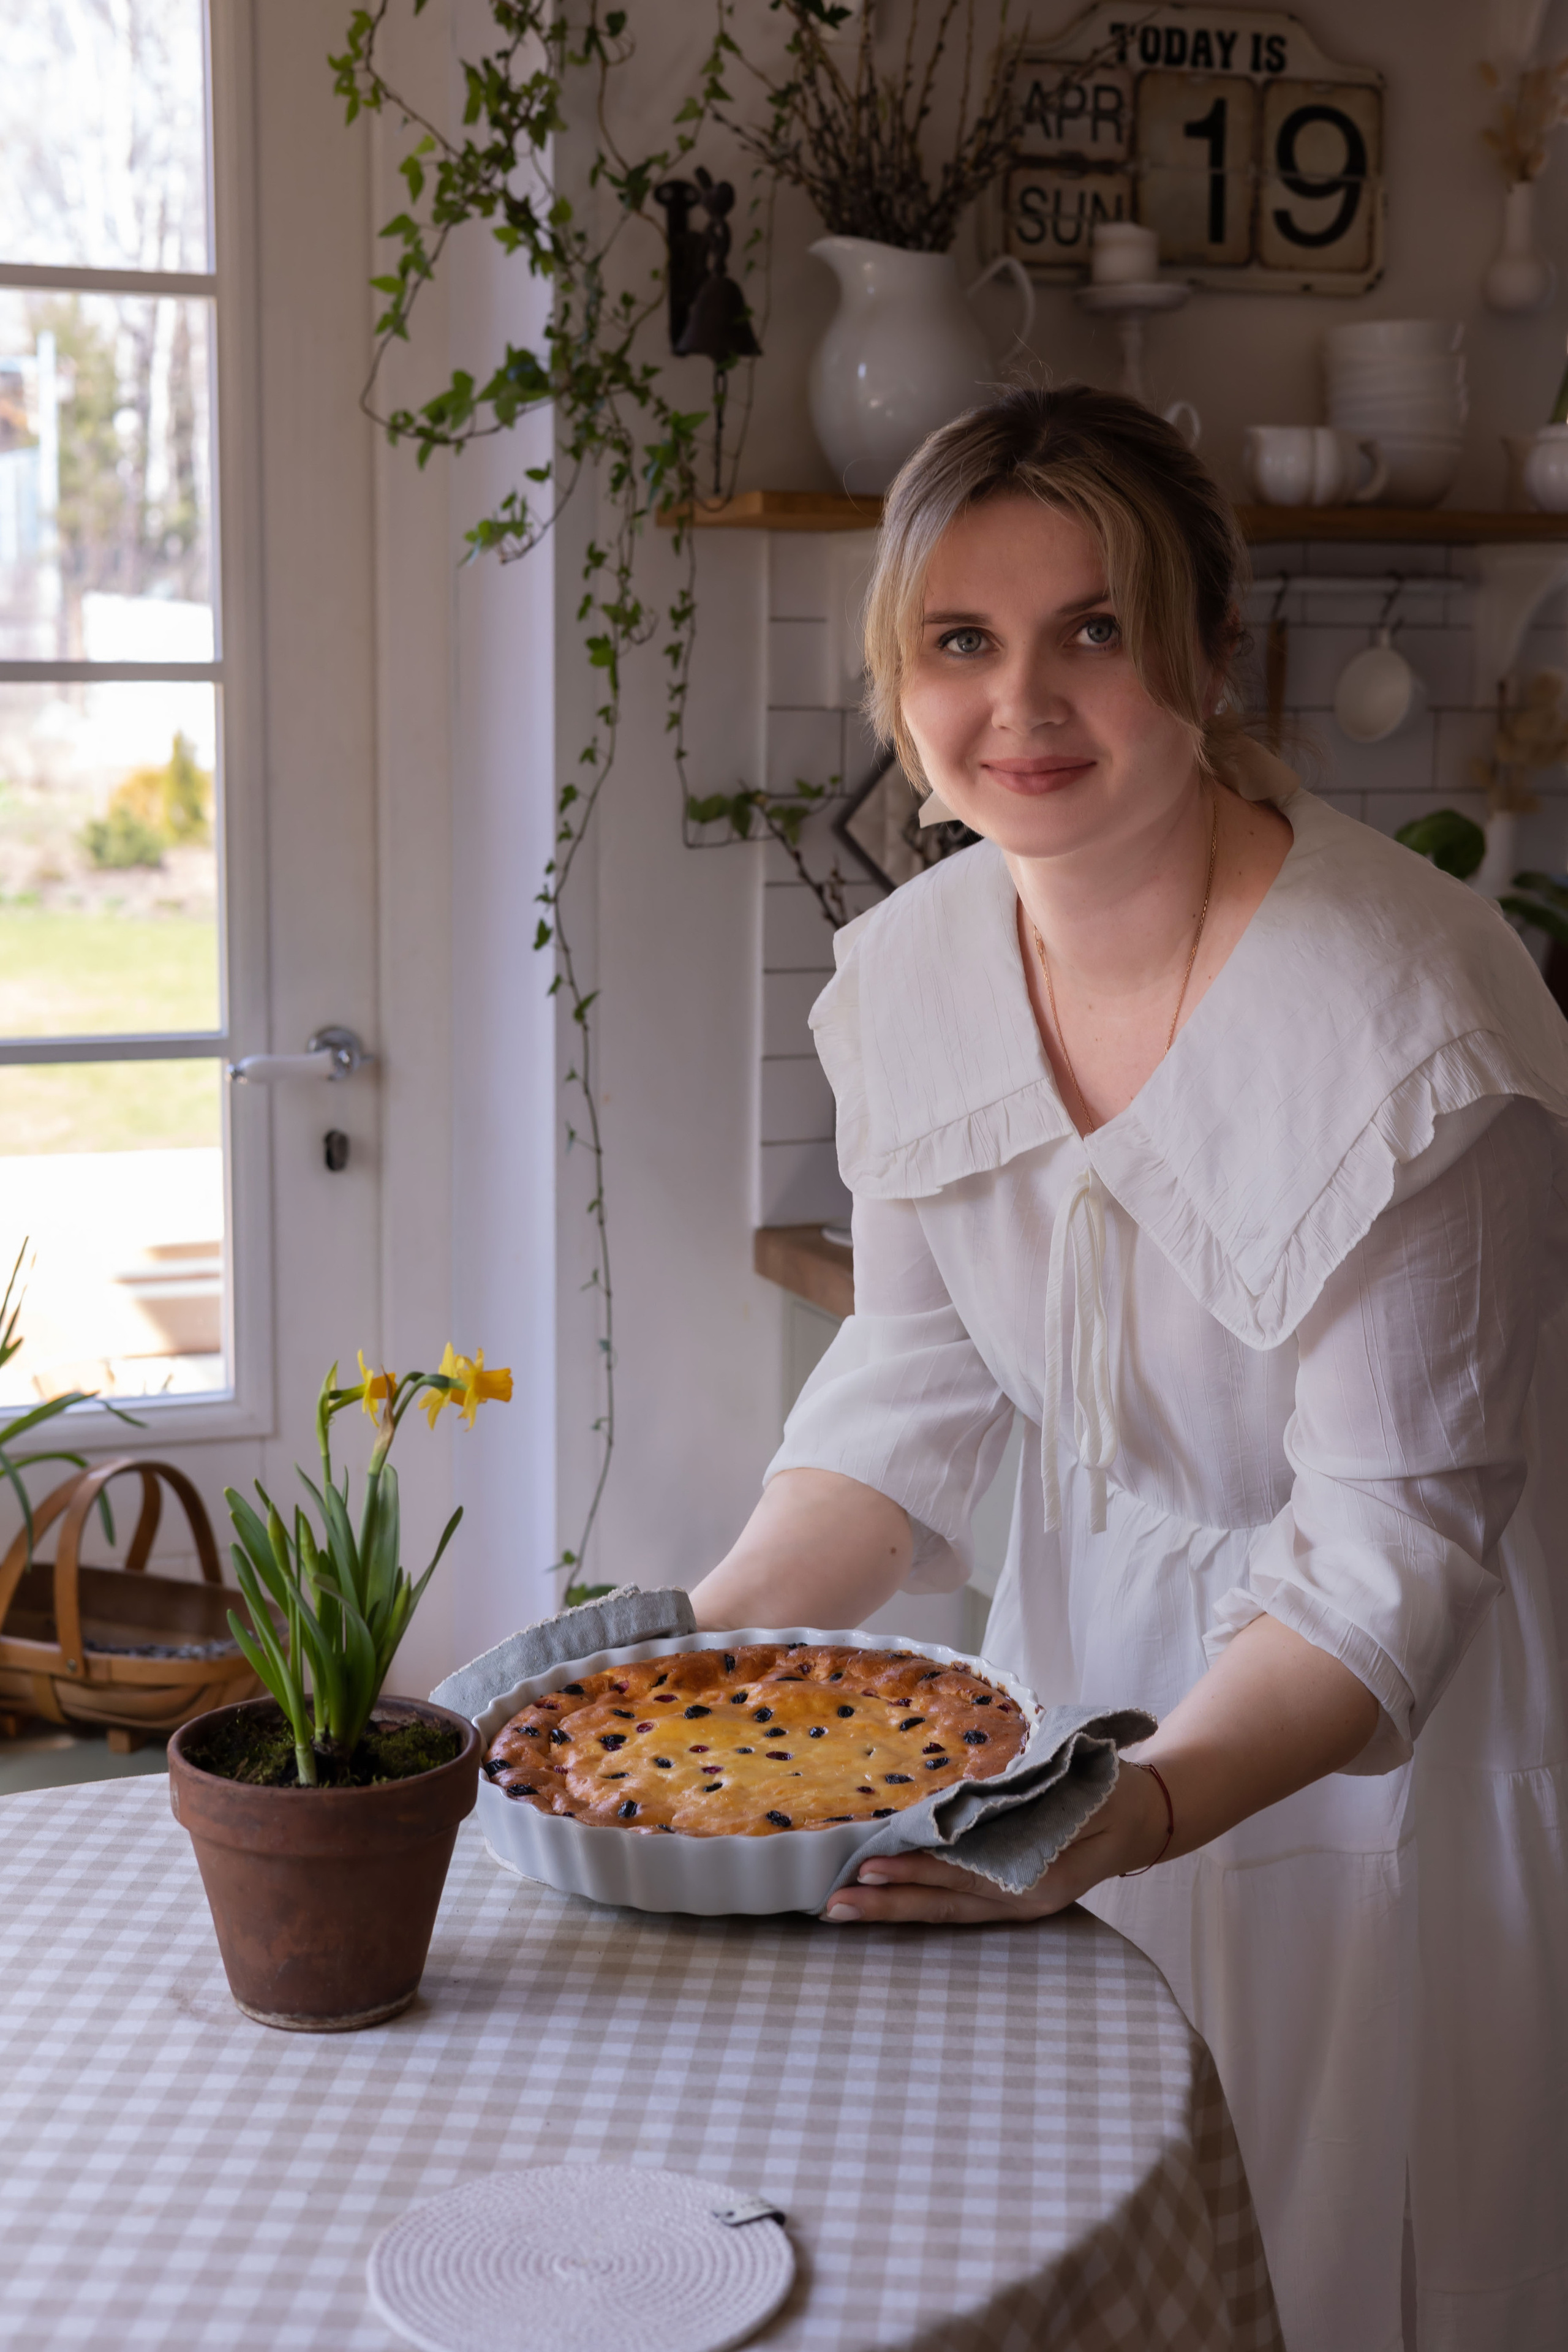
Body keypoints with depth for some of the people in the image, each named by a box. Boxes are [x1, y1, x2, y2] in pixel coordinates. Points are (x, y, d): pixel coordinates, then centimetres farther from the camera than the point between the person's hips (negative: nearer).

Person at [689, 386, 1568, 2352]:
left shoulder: (1402, 1023, -28)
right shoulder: (910, 968, -8)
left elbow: (1394, 1543, -26)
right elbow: (918, 1382, 0)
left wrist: (1135, 1811, -39)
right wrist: (704, 1652, -11)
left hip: (1397, 1714, -5)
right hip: (1099, 1651, 6)